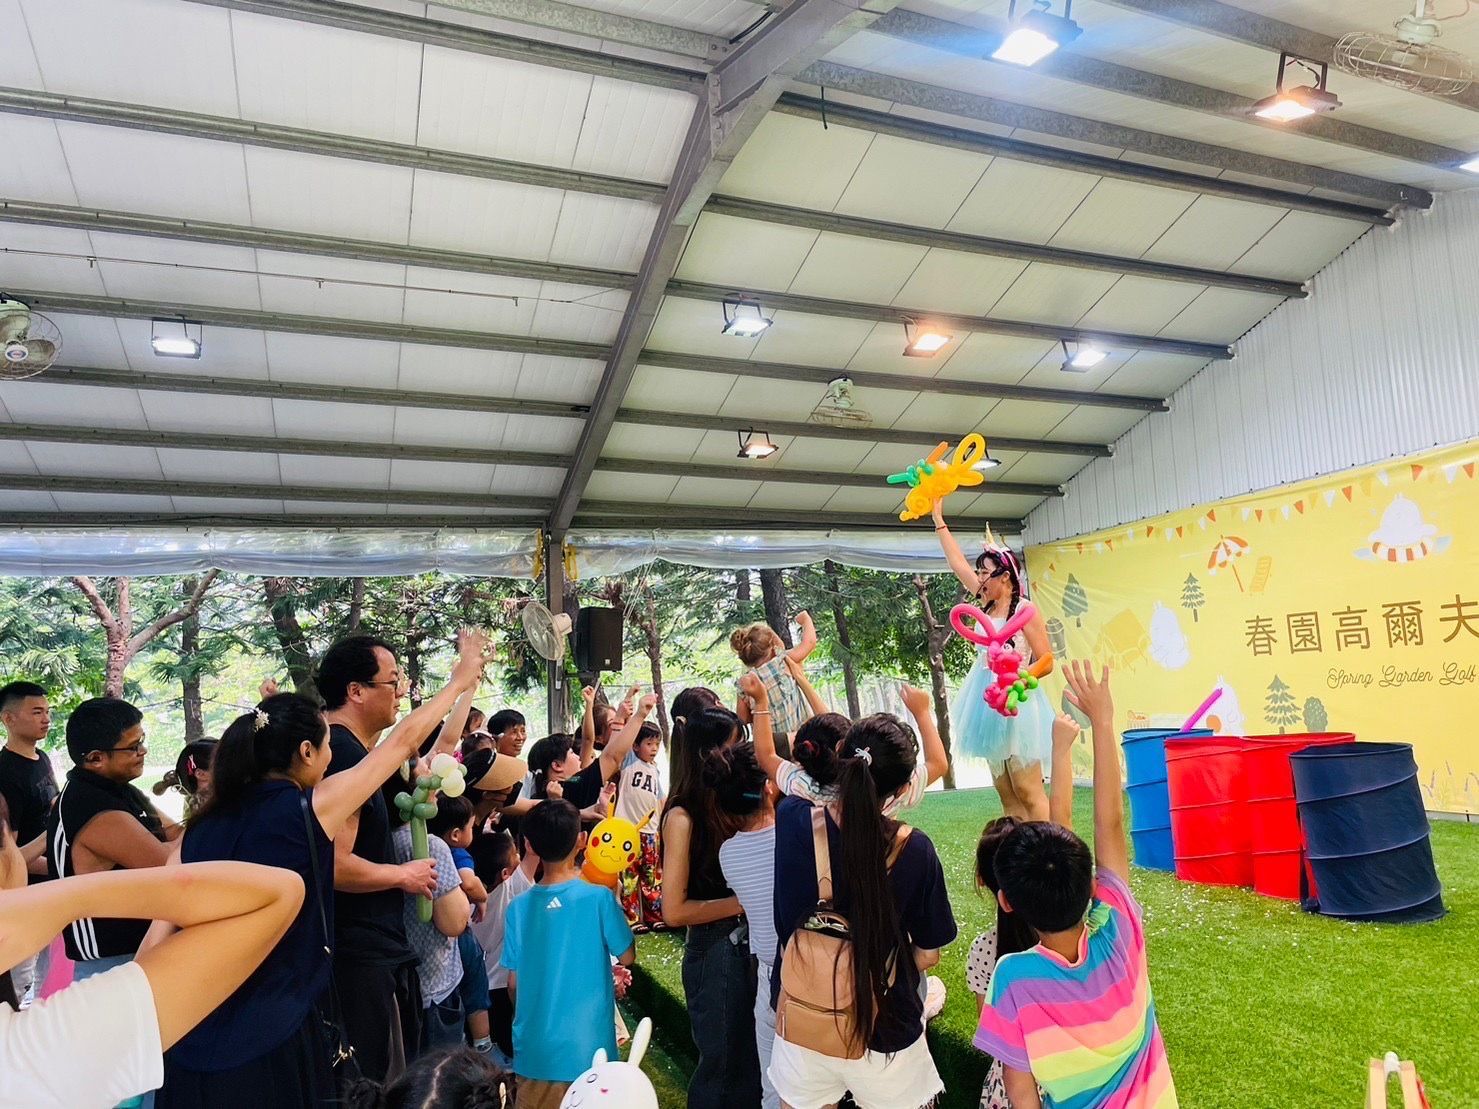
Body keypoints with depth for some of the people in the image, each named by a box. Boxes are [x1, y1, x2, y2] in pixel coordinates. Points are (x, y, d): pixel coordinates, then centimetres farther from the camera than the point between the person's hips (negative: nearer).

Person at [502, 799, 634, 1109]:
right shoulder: (599, 898, -15)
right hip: (587, 1049, -3)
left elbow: (513, 984, 3)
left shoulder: (519, 908, -4)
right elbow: (627, 957, -3)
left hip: (533, 1050, 3)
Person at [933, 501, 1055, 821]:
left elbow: (1046, 661, -8)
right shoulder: (988, 605, 11)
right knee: (1005, 793, 6)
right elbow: (958, 563, 18)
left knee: (1028, 792, -8)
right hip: (991, 706, 7)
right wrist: (938, 518, 21)